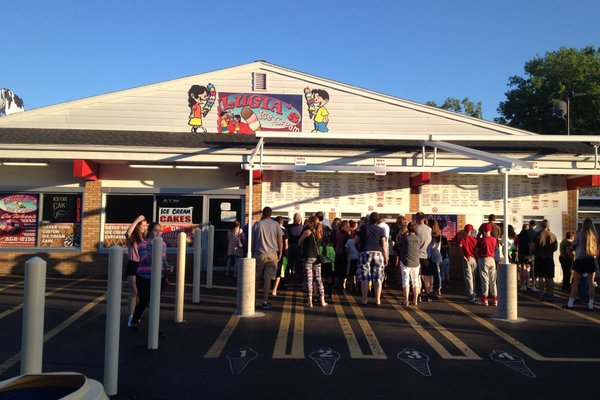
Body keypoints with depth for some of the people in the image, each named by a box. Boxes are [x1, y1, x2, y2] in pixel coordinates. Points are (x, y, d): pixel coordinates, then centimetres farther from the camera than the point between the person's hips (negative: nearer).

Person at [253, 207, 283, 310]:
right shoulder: (275, 224, 0)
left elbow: (252, 240, 4)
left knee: (256, 278, 14)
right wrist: (280, 253, 9)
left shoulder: (257, 224, 1)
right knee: (268, 279, 0)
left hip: (259, 254, 1)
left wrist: (252, 253, 15)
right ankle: (265, 302, -1)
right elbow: (280, 240, 0)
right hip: (272, 254, -1)